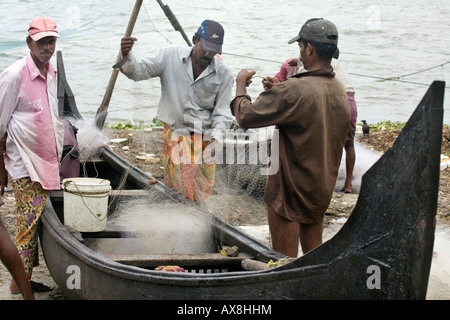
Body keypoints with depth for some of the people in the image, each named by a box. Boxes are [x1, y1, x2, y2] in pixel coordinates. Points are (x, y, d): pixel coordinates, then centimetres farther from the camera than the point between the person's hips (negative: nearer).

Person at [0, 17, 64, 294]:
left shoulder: (53, 74, 10)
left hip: (47, 161, 7)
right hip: (25, 164, -7)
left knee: (34, 222, 9)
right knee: (29, 222, -5)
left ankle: (25, 278, 15)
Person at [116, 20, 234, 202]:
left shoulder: (224, 73, 0)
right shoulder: (170, 57, -2)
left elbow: (222, 111, 3)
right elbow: (139, 71, 0)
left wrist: (217, 137, -12)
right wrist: (126, 55, -21)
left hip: (204, 139, 1)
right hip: (174, 136, -1)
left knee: (201, 195, 2)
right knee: (176, 189, -9)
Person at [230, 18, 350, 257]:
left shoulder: (294, 91, -24)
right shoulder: (340, 92, 2)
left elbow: (246, 116, -21)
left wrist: (241, 84, -3)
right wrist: (278, 90, 17)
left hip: (290, 192, -7)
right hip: (323, 190, 8)